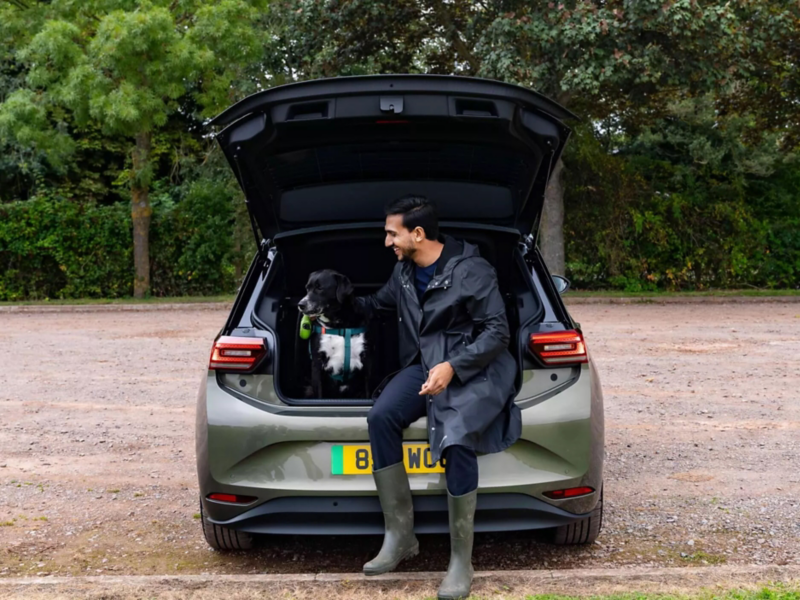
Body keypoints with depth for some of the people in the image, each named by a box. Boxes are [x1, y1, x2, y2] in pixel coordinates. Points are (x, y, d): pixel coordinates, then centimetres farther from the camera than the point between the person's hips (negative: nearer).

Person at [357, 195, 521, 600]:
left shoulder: (471, 271, -12)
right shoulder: (403, 271, 9)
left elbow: (497, 332, -13)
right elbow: (379, 302, 31)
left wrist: (453, 366, -24)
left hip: (475, 367, -6)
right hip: (427, 365, 7)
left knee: (455, 439, -33)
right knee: (380, 416, -22)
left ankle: (461, 562, -20)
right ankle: (400, 536, -13)